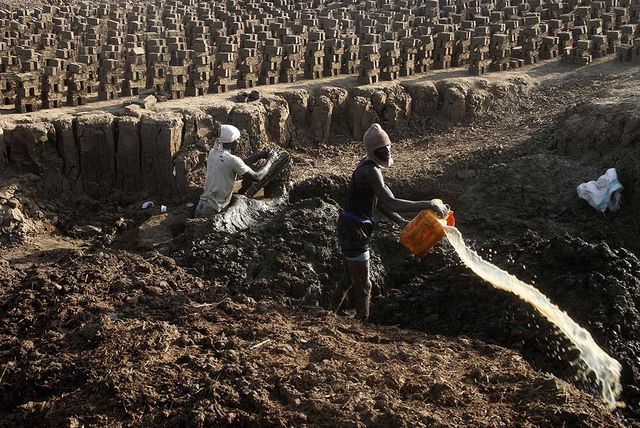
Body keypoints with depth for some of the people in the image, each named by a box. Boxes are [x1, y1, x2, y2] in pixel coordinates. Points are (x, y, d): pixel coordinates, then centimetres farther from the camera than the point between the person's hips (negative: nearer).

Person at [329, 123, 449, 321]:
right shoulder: (370, 171, -24)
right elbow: (391, 204, -34)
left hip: (347, 228, 10)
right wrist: (428, 205, -32)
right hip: (354, 230, -10)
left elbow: (378, 201, 13)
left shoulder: (369, 166, 8)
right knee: (363, 285, 4)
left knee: (348, 279, 24)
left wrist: (400, 222, 5)